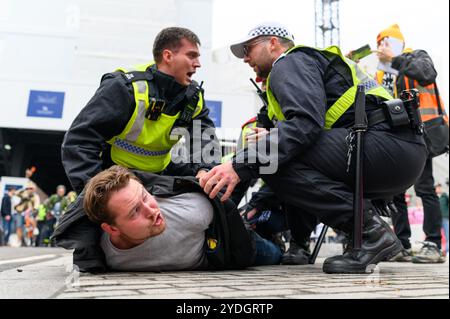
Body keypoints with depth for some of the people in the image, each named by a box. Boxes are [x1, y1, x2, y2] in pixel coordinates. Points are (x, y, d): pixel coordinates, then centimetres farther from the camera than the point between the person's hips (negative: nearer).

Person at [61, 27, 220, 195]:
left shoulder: (193, 95, -4)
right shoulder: (126, 88, -26)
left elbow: (203, 134, -15)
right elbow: (79, 140, -28)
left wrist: (204, 169, -39)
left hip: (159, 172, 6)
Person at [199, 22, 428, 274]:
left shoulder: (291, 63, 1)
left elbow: (305, 123, -20)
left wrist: (240, 166, -23)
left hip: (388, 142, -10)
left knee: (280, 158, -18)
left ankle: (371, 231, -16)